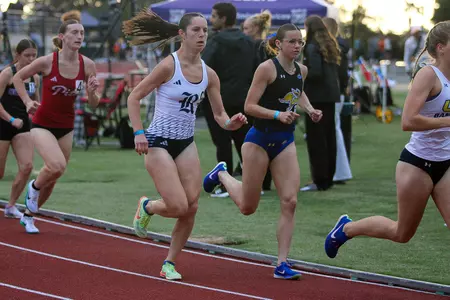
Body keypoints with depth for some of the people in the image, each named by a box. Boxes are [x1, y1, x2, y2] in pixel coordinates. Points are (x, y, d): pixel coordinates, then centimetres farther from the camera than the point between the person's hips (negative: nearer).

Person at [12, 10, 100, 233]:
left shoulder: (87, 65, -8)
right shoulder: (47, 62, -16)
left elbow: (94, 104, -2)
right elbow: (18, 77, -1)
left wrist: (91, 92, -23)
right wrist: (27, 102, -12)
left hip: (66, 128, 4)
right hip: (42, 124, -4)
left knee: (52, 180, 11)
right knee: (57, 166, -29)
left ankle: (28, 215, 35)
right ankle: (34, 187, 4)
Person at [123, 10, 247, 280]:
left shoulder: (209, 74, 2)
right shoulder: (168, 65, -15)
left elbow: (220, 115, 8)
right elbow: (134, 97, -11)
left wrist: (232, 123, -14)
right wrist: (138, 132, -20)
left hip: (186, 144, 6)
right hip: (159, 143, -6)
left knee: (192, 207, -2)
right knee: (178, 206, -14)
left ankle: (170, 263, 15)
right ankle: (146, 207, 21)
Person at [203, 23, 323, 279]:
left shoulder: (302, 71, 4)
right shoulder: (267, 68, -16)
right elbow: (249, 106, -17)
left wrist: (310, 109, 9)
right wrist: (278, 115, -30)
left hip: (285, 142, 5)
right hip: (260, 140, -5)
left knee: (290, 202, -9)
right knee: (247, 207, 7)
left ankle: (282, 264, -4)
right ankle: (221, 175, 38)